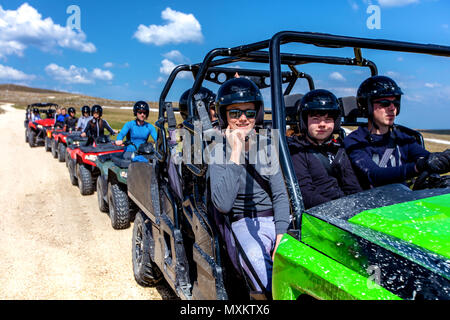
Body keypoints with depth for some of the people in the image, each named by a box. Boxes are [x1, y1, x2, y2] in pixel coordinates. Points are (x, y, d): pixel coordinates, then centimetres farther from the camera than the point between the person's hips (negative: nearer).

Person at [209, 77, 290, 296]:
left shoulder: (267, 147, 8)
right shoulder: (218, 153, -2)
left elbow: (280, 195, 4)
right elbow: (224, 204, -18)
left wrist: (281, 236, -12)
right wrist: (236, 153, -19)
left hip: (277, 221, 3)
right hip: (242, 225, -3)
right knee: (254, 257, -34)